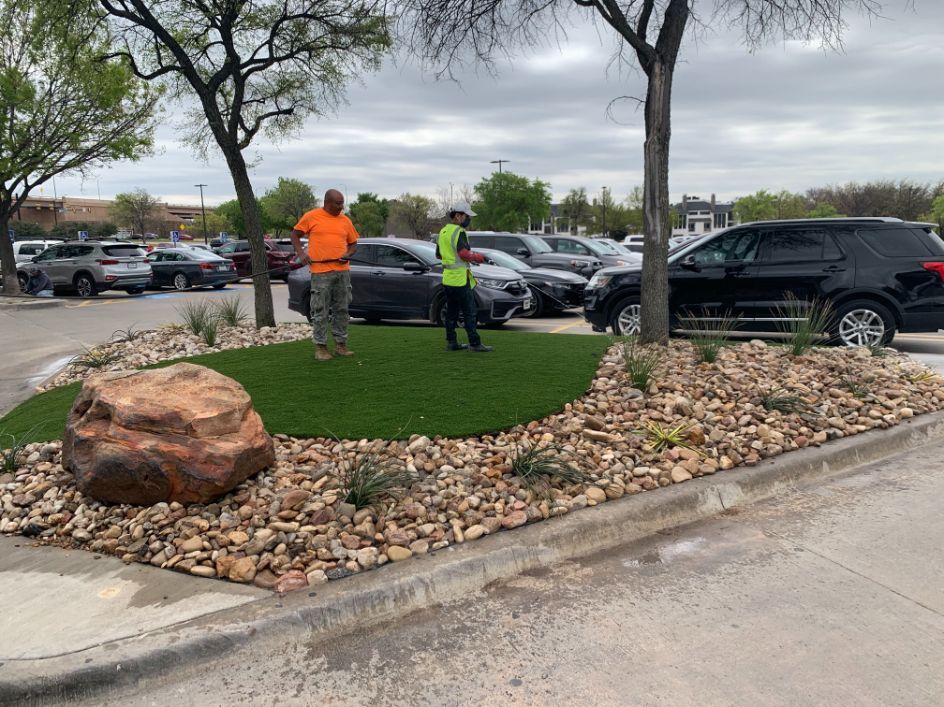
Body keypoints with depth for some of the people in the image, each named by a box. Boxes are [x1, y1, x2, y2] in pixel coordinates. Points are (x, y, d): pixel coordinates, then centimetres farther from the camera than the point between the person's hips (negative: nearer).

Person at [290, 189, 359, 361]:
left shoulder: (345, 221, 11)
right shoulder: (311, 217, 1)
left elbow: (353, 244, 18)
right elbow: (295, 235, 9)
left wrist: (348, 254, -3)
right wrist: (301, 253, -5)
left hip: (343, 271, 4)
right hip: (321, 271, -4)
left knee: (342, 310, 9)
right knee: (320, 311, -1)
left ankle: (340, 345, 18)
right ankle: (320, 347, 6)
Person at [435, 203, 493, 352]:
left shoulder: (443, 231, 14)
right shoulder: (459, 232, -14)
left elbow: (438, 254, 22)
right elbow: (464, 253, -24)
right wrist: (479, 257, -11)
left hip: (447, 278, 9)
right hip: (460, 278, -9)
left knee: (451, 312, 12)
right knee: (470, 312, -3)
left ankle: (451, 342, 15)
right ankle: (475, 343, -2)